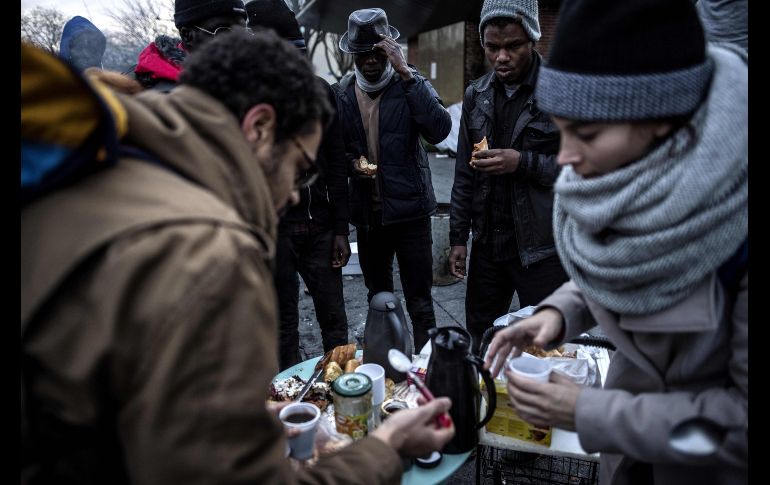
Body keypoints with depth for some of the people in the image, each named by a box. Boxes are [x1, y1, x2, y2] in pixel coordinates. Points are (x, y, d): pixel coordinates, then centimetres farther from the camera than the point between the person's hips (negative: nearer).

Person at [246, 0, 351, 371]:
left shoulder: (321, 91, 6)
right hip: (273, 228, -3)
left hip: (319, 226, 3)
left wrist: (341, 228, 3)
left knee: (334, 319, 10)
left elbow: (336, 163, 6)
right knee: (283, 325, 9)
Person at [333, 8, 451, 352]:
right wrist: (351, 163, -7)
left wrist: (406, 73, -23)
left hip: (409, 208, -4)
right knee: (378, 298, 19)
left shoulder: (411, 84, -3)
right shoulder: (341, 94, 5)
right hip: (367, 211, 4)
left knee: (419, 302, 0)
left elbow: (439, 130, -21)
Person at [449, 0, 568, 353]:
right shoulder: (477, 95, 7)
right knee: (480, 344, 17)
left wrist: (523, 163, -22)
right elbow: (464, 174, 11)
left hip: (543, 248, -5)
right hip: (488, 244, 5)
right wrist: (458, 237, 8)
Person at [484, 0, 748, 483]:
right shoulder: (610, 183, -16)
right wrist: (560, 311, -14)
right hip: (633, 419, 5)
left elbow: (744, 417, -26)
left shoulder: (738, 219, -34)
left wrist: (589, 413, -26)